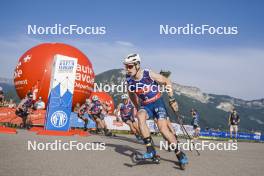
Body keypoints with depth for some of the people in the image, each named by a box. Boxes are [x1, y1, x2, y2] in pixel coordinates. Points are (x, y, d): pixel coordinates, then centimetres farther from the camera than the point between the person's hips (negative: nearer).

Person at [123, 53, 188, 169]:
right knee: (140, 116, -31)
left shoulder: (149, 74, -18)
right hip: (145, 106, 3)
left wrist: (172, 100, -7)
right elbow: (132, 94, 13)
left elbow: (167, 82, -6)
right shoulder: (129, 79, -7)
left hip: (157, 103, -3)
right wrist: (138, 108, 17)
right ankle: (150, 150, -26)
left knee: (163, 128, -20)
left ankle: (180, 155, -2)